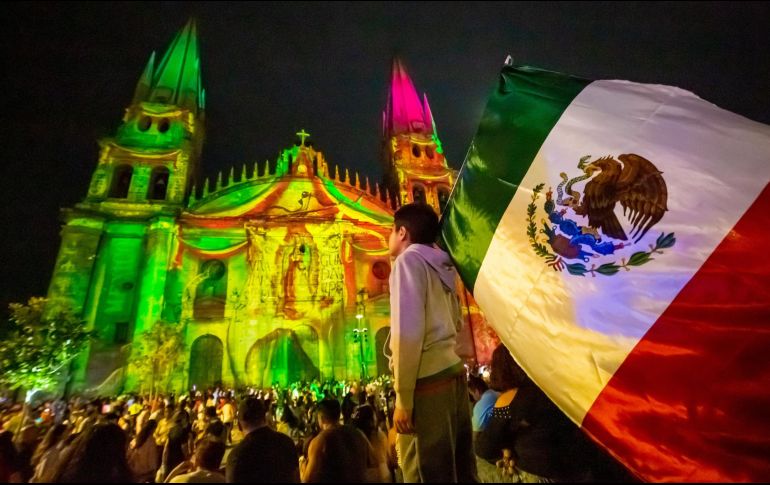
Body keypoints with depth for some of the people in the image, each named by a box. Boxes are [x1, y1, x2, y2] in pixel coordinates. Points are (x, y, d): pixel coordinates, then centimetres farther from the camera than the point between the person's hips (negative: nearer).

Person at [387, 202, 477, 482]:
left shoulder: (410, 259, -8)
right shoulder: (441, 265, 16)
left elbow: (408, 331, -17)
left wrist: (402, 397, -14)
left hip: (428, 381, -8)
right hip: (452, 373, 8)